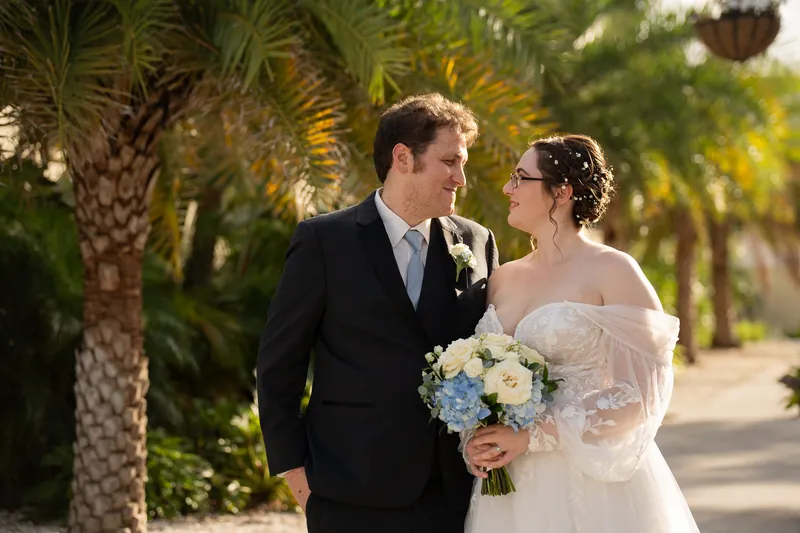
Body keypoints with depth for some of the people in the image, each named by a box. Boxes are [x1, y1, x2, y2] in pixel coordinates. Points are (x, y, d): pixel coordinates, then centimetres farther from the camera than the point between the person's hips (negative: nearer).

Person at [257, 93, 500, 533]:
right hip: (355, 496, -3)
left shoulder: (477, 243, 8)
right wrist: (292, 465, -3)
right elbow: (278, 362, 0)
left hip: (454, 493, 3)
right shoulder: (323, 241, -2)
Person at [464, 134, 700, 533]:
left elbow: (641, 395, -13)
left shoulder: (613, 271, -7)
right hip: (512, 487, 5)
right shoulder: (502, 279, 9)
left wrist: (534, 436, -17)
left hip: (592, 488, -5)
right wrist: (475, 441, -4)